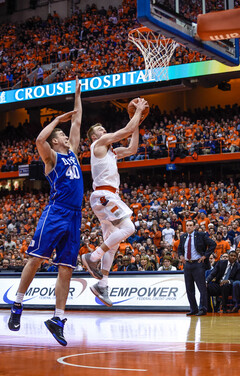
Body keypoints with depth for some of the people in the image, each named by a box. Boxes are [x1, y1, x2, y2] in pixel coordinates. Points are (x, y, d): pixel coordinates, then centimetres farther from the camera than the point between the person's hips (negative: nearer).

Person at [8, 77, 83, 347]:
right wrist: (56, 120, -3)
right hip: (55, 214, -6)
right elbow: (39, 140, -17)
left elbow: (77, 122, 30)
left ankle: (57, 319, 0)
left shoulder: (72, 152, 23)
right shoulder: (52, 157, 5)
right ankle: (17, 305, 3)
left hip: (74, 217, 6)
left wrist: (77, 95, 33)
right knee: (36, 259, -10)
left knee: (66, 269, 1)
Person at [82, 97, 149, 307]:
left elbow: (132, 149, 29)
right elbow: (127, 130, -5)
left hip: (107, 197, 10)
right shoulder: (99, 143, 0)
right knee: (128, 227, -20)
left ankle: (102, 285, 5)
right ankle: (93, 257, -17)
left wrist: (137, 124, 26)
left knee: (112, 242, 7)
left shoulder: (109, 151, 26)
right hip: (104, 195, -10)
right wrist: (138, 111, 6)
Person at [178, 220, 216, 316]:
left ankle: (203, 309, 0)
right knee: (189, 289, 7)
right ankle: (193, 309, 14)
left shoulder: (201, 235, -4)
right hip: (187, 264, 5)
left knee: (202, 288, -4)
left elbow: (213, 244, -7)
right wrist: (181, 256, 7)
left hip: (198, 264, -5)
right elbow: (179, 249, 27)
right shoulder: (183, 237, 11)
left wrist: (205, 256, -11)